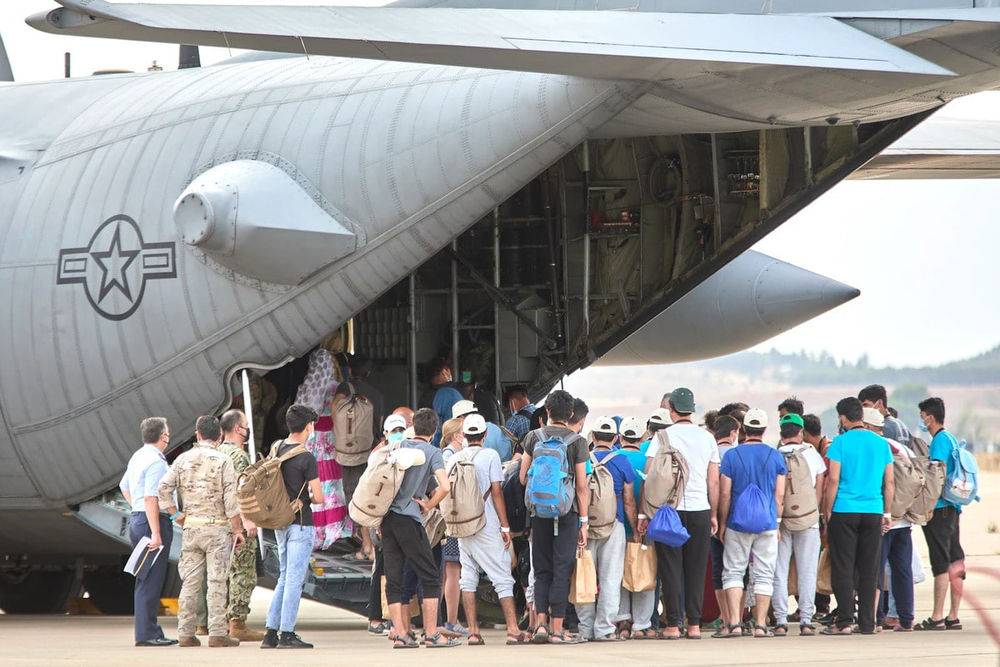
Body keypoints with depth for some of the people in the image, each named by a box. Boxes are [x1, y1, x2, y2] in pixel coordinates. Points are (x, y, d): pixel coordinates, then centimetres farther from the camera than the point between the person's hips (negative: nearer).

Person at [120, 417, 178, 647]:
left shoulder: (138, 457, 14)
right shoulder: (156, 462, -16)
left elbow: (124, 486, 27)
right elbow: (150, 498, -22)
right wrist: (156, 533, -24)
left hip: (136, 518, 10)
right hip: (154, 521, -10)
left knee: (144, 580, 14)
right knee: (151, 580, -8)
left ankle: (149, 630, 19)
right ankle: (147, 633, -9)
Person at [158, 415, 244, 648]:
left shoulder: (183, 459, 5)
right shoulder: (222, 461, -8)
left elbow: (163, 488, 1)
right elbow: (230, 499, -10)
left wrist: (176, 514, 10)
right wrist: (237, 529, -5)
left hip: (191, 526, 4)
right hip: (217, 525, -4)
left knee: (190, 581, 7)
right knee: (216, 582, -2)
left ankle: (185, 632, 7)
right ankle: (217, 633, -3)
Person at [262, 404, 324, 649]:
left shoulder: (277, 451, 6)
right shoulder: (306, 458, -15)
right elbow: (318, 497, -14)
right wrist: (307, 499, 7)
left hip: (280, 523, 7)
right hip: (300, 523, -7)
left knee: (285, 577, 15)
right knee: (294, 579, -3)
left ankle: (271, 632, 12)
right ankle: (287, 635, -2)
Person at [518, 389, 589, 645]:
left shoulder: (534, 437, 3)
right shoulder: (577, 441, -4)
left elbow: (523, 478, 7)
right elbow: (582, 486, -5)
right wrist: (584, 521, -1)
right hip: (566, 511, -2)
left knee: (542, 569, 11)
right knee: (562, 570, 0)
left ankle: (541, 622, -1)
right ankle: (557, 629, -1)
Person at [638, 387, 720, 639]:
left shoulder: (662, 438, -3)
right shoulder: (707, 438, 5)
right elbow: (714, 482, 7)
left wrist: (644, 514, -2)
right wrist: (713, 514, 16)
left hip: (669, 511, -2)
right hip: (700, 510, 2)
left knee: (671, 569, 2)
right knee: (696, 569, 6)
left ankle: (673, 625, 0)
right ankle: (694, 624, 5)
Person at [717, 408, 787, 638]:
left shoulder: (732, 455, -3)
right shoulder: (776, 457, 1)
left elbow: (724, 493, -3)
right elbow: (780, 495, 3)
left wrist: (722, 523, 5)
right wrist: (777, 523, 12)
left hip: (738, 524, -1)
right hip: (767, 524, 1)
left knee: (733, 573, 5)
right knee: (764, 575, 5)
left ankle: (734, 623, -5)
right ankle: (761, 625, 1)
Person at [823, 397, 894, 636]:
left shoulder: (841, 442, -6)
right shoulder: (881, 443, 6)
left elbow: (833, 479, -9)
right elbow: (889, 482, 8)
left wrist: (828, 511, -1)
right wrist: (887, 513, 15)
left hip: (844, 512, -4)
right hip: (873, 512, 4)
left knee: (843, 570, 1)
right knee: (869, 570, 8)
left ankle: (844, 622, -3)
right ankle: (867, 623, 7)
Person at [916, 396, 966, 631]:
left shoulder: (940, 440, -11)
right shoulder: (951, 439, 17)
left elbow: (939, 474, -19)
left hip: (940, 508, -9)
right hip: (953, 508, 9)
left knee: (941, 564, -9)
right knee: (955, 563, 8)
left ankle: (937, 618, -9)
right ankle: (953, 617, 11)